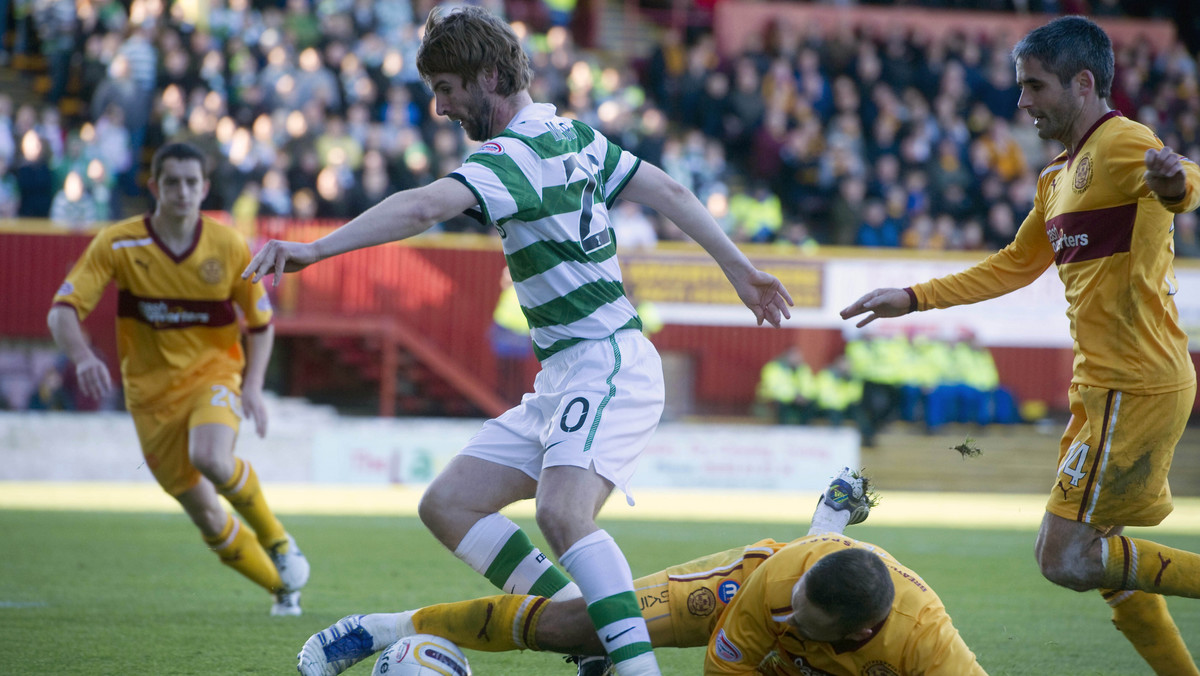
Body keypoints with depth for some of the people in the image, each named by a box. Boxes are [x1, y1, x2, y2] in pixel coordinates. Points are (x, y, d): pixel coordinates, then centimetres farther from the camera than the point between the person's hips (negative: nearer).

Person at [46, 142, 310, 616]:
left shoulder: (230, 247, -7)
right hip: (151, 390, 1)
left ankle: (276, 538, -7)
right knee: (207, 518, 2)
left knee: (210, 458, -34)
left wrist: (252, 387, -9)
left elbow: (261, 323, 6)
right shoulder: (117, 244, -10)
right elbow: (62, 312, -14)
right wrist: (84, 358, -35)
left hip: (214, 374, -1)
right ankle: (284, 588, 25)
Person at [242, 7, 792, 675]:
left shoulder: (514, 154, -15)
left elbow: (425, 206, -31)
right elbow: (670, 192, 19)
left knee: (562, 512, -33)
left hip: (608, 363, -10)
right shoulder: (576, 135, 13)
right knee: (448, 505, 4)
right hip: (561, 381, 10)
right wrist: (740, 268, 27)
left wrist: (315, 248, -39)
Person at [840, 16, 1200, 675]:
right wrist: (913, 298, 30)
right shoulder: (1058, 177, 18)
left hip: (1136, 386, -10)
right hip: (1102, 385, 10)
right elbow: (1016, 266, 31)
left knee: (1065, 557, -12)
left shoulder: (1120, 144, -13)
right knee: (1091, 553, 14)